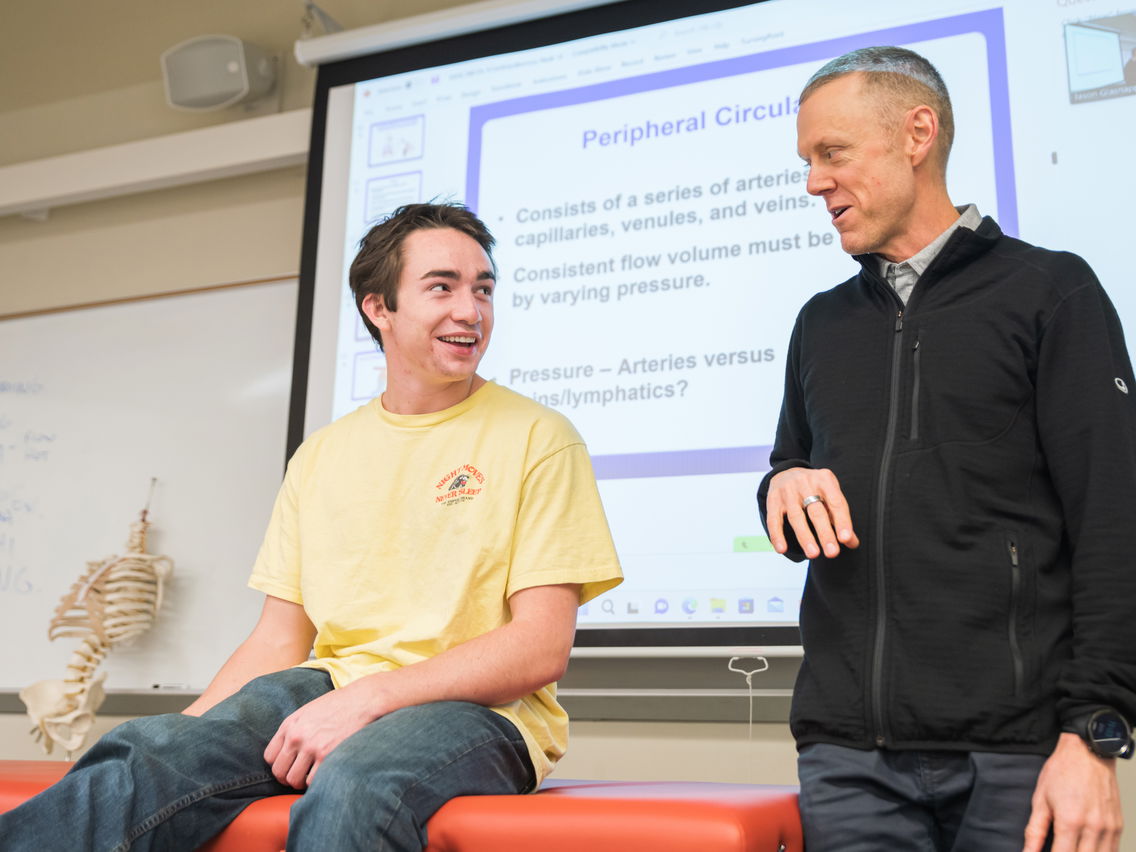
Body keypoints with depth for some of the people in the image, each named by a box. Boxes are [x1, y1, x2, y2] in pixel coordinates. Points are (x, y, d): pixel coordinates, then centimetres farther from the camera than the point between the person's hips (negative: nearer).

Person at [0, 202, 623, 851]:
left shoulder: (538, 438, -1)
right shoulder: (321, 456, 14)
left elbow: (544, 647, -9)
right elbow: (280, 641, 13)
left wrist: (367, 696, -19)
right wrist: (191, 726, -7)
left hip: (475, 709, -3)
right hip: (323, 697, 4)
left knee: (350, 790, -38)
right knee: (142, 753, -26)